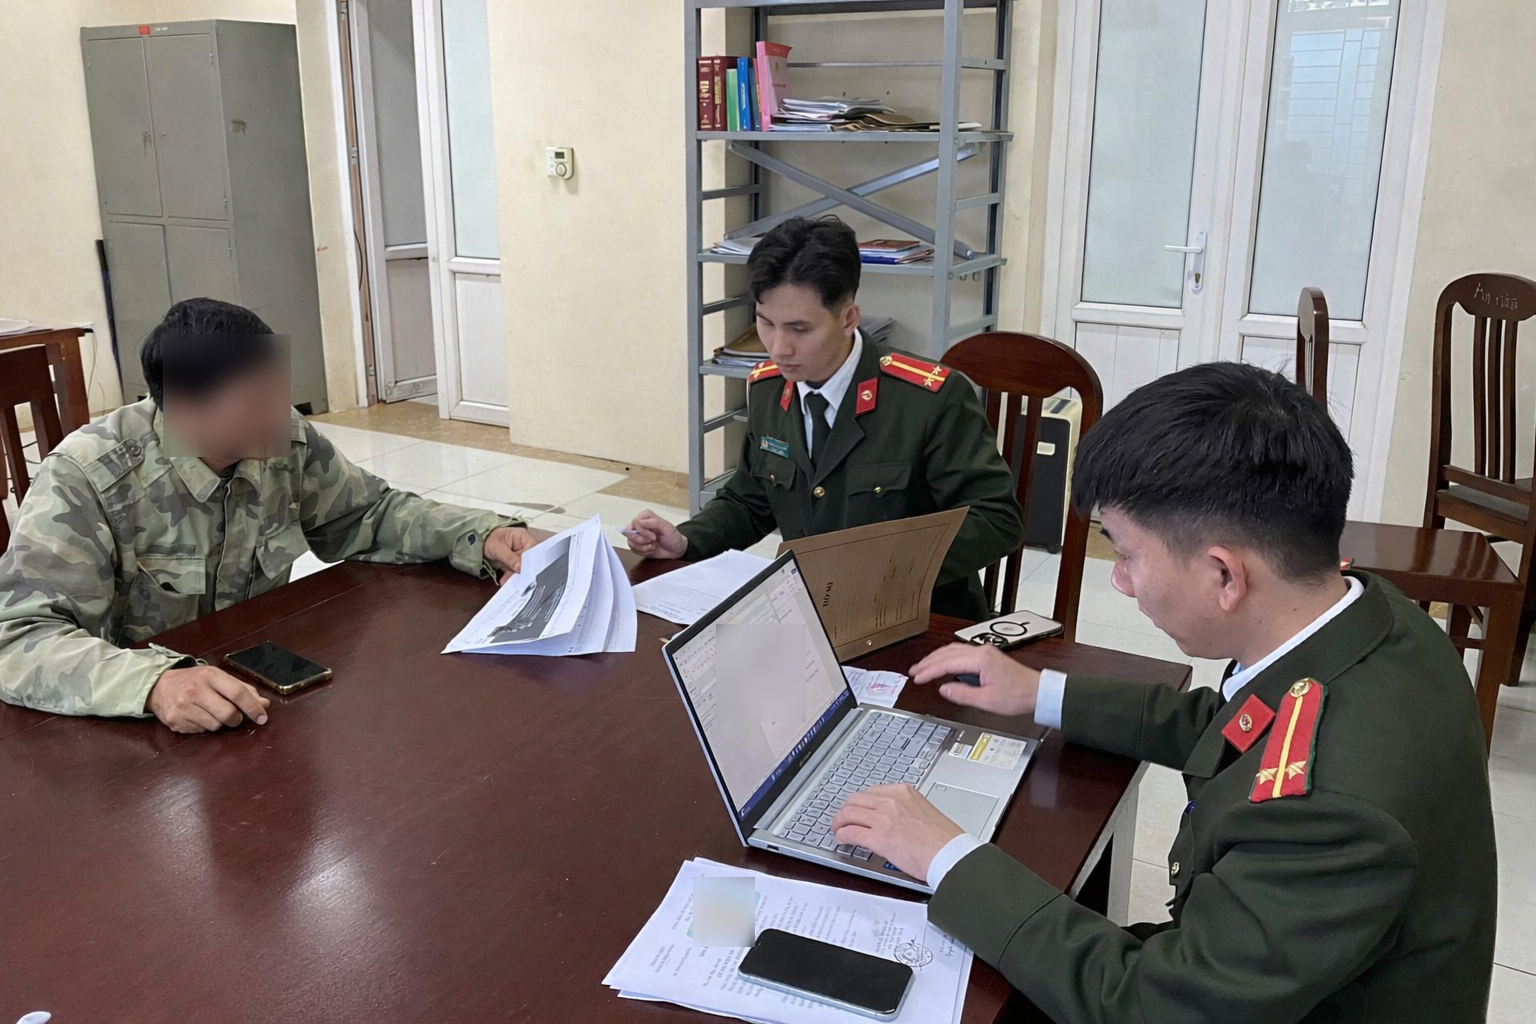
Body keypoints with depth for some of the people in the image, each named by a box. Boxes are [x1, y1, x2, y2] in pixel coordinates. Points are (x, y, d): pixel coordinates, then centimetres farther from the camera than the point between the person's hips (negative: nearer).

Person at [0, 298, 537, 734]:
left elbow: (372, 514, 7)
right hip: (129, 723, -3)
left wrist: (483, 535, -10)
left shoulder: (286, 441, -8)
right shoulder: (85, 477, -21)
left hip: (261, 685, 3)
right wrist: (153, 683, -46)